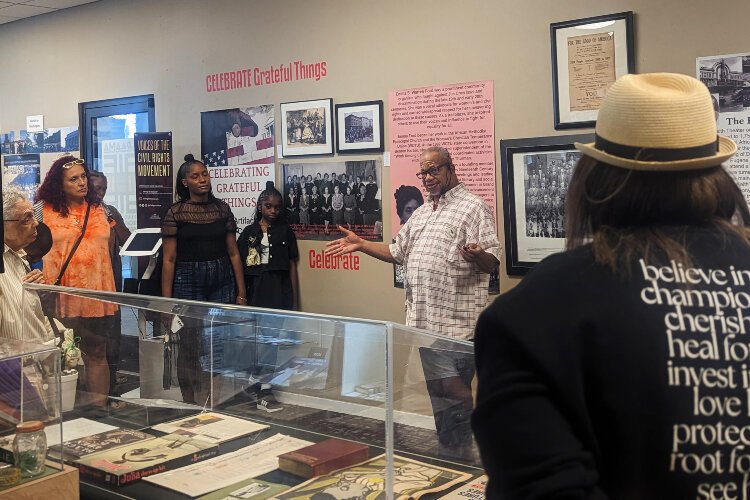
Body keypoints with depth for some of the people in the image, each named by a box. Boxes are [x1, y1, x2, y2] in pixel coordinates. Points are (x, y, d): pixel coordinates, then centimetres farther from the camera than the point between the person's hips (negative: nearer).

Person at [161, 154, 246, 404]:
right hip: (188, 281, -2)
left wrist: (241, 291, 6)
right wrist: (166, 300, -6)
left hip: (222, 281, 3)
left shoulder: (222, 209, 7)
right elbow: (169, 259, -3)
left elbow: (233, 253, 9)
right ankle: (190, 403, 17)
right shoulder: (175, 213, -1)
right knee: (190, 346, 2)